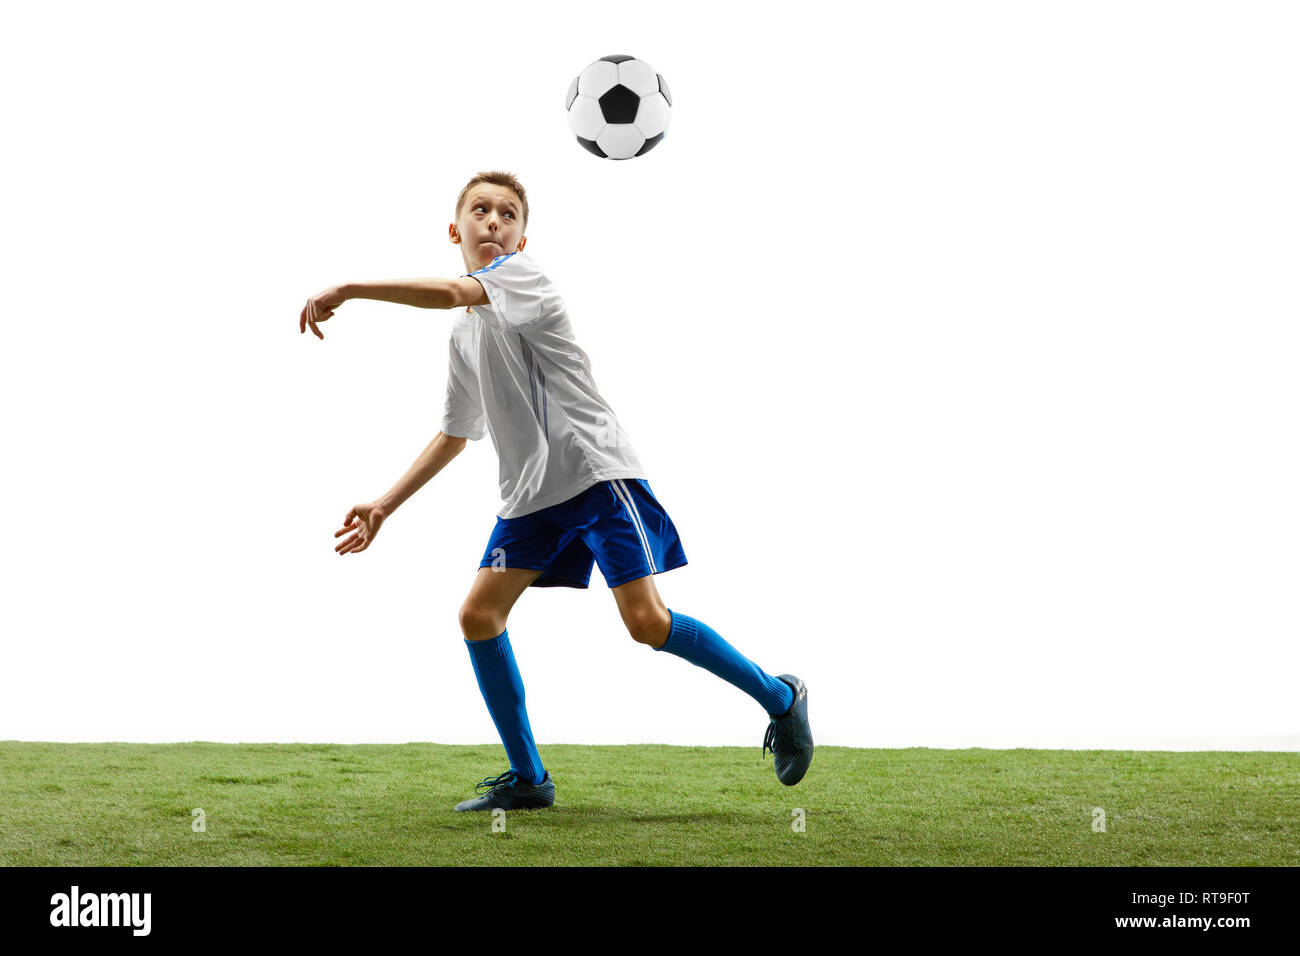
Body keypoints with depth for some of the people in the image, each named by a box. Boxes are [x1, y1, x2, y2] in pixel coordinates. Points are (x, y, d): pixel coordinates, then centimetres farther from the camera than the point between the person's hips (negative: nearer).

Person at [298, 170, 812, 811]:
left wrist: (347, 290, -23)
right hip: (532, 495, 8)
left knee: (647, 621, -16)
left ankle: (780, 698, 3)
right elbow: (455, 434, 27)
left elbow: (450, 291, -27)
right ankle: (527, 780, 8)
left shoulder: (522, 273, -5)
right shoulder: (463, 333, 18)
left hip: (596, 470, -8)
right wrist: (385, 506, 23)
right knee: (478, 614, -2)